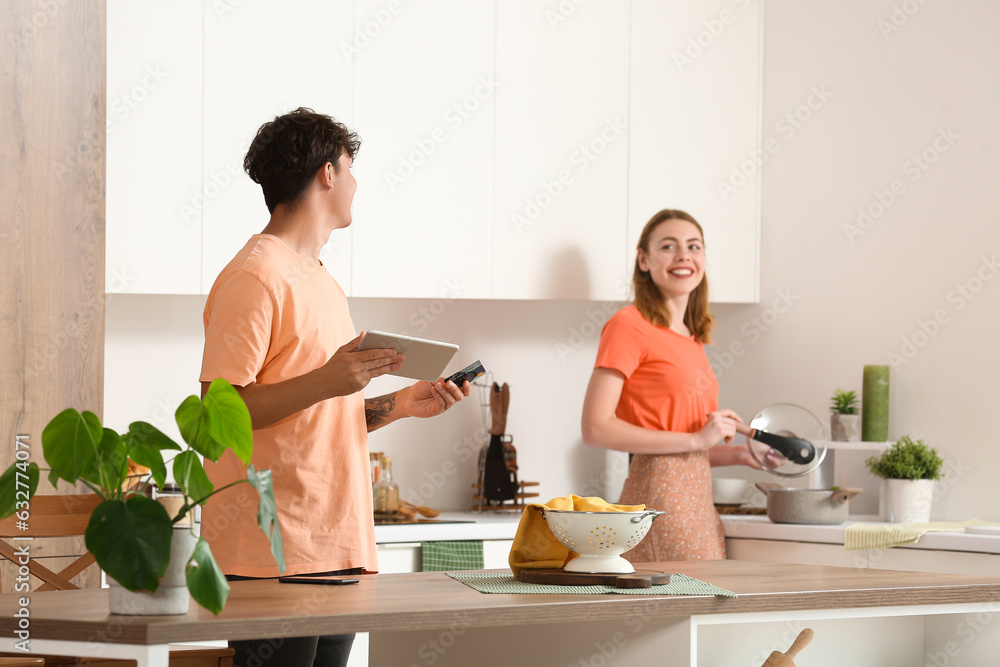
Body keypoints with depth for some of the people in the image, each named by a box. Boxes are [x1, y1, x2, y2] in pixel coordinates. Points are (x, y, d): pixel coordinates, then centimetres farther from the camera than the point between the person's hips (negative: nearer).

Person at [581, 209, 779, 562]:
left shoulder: (692, 338, 17)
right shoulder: (628, 326, -6)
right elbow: (596, 429, -15)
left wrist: (738, 455, 10)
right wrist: (696, 440, -14)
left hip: (698, 499, 8)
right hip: (658, 491, -8)